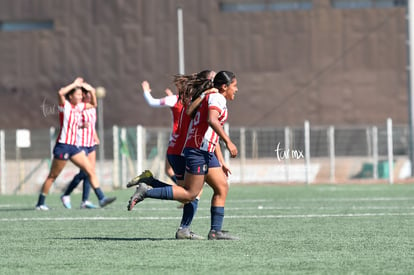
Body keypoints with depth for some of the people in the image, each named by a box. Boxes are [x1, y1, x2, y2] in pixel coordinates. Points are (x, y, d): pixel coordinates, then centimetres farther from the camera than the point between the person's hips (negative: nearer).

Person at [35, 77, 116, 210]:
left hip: (74, 146, 7)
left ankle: (101, 198, -1)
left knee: (90, 170, 0)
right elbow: (60, 93, -28)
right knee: (52, 176, -2)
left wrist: (92, 91, 11)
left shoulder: (79, 106, 13)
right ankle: (40, 203, 6)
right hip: (63, 146, -7)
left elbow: (93, 104, 29)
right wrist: (74, 84, -19)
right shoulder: (65, 105, -7)